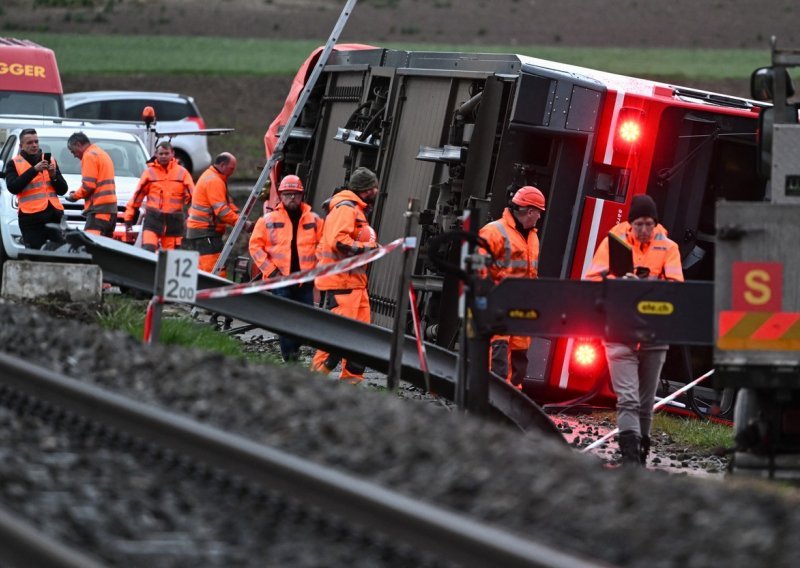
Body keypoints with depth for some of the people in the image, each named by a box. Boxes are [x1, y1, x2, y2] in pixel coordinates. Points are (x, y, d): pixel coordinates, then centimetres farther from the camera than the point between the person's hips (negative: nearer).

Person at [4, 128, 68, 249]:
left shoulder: (50, 160, 18)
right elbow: (13, 187, -10)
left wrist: (54, 175, -4)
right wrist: (34, 170, -15)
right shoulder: (14, 163, 7)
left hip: (54, 216, 3)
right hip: (31, 218, -3)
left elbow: (63, 190, 17)